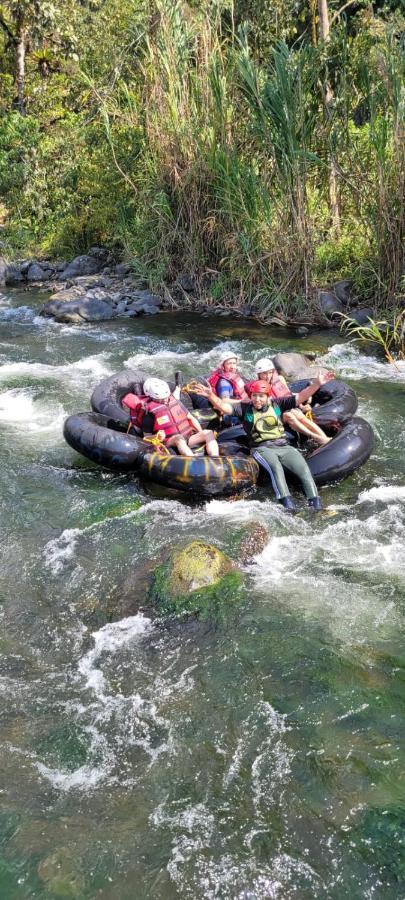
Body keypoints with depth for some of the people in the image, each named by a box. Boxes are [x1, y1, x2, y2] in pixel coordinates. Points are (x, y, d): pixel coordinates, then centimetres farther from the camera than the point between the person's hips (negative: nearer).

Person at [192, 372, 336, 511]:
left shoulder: (277, 404, 10)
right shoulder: (245, 408, 5)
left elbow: (300, 397, 4)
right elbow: (224, 406, -7)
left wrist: (317, 384, -8)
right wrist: (210, 396, -26)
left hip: (284, 447, 3)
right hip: (262, 449, -3)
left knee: (304, 470, -17)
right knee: (275, 467, -34)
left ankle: (315, 502, -18)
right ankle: (286, 500, -43)